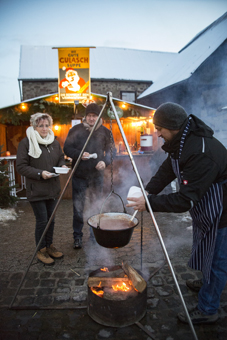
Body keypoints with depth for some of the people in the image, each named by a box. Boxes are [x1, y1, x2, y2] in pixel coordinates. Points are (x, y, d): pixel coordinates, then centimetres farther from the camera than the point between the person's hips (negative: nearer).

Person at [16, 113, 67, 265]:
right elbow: (21, 167, -11)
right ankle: (41, 250, 19)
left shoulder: (54, 142, 9)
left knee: (51, 218, 14)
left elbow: (61, 158, 19)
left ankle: (49, 246, 31)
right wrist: (40, 173, -20)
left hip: (53, 188, 6)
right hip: (36, 189, -6)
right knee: (42, 220, -1)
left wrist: (62, 166, -4)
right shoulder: (26, 143, -9)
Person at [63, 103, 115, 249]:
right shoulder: (76, 130, -1)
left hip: (97, 175, 2)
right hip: (79, 175, -1)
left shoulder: (105, 132, 3)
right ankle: (77, 237, 21)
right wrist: (79, 154, -18)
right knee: (78, 208, 4)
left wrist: (105, 162, -15)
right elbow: (67, 148, 1)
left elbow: (111, 151, 5)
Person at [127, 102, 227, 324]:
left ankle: (207, 310, 24)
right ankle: (207, 284, 50)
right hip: (204, 209, 9)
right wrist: (148, 191, -10)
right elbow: (167, 170, 3)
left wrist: (149, 203, -28)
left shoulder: (203, 153, -35)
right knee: (205, 252, 26)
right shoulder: (180, 143, -5)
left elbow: (186, 199, -34)